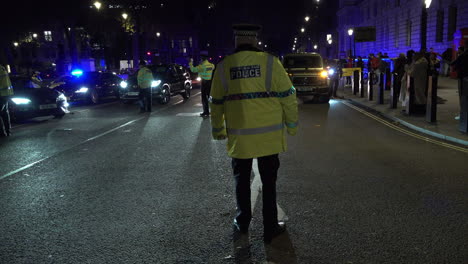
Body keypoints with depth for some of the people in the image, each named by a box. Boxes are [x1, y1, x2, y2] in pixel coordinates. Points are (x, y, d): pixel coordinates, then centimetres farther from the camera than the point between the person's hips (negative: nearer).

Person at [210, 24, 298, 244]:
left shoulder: (224, 66, 0)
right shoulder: (270, 62, -6)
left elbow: (216, 103, 7)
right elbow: (287, 96, -5)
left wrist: (218, 130, 20)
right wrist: (292, 124, 8)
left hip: (239, 137, 1)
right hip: (268, 135, -1)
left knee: (242, 180, 19)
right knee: (269, 181, 10)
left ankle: (242, 223, 30)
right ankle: (270, 228, 18)